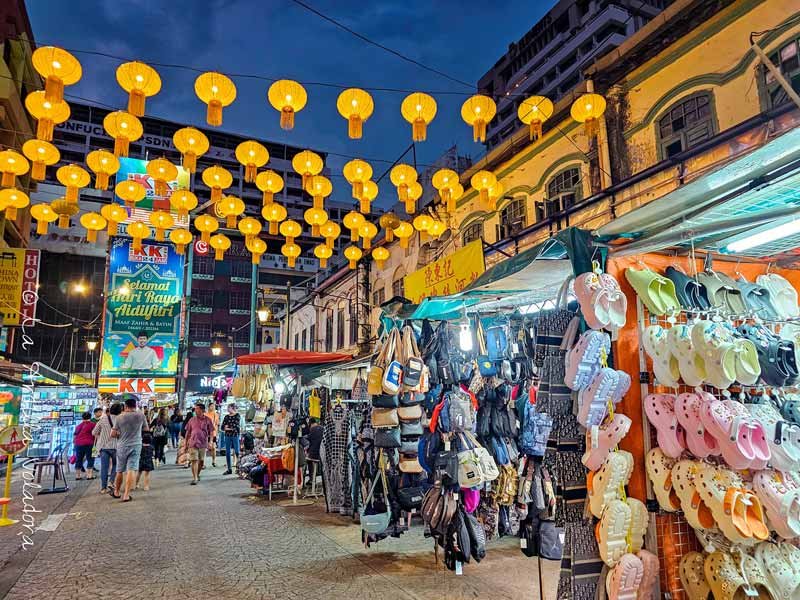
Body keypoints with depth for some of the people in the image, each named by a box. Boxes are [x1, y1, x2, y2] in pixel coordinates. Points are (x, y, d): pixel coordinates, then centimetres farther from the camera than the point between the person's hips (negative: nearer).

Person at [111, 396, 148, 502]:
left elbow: (113, 434, -2)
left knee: (120, 471, 15)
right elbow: (146, 429, 6)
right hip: (136, 445, -1)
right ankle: (126, 495, -8)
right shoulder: (141, 415, -6)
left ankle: (116, 492, 31)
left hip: (122, 446, 2)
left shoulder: (120, 417, -5)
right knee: (131, 470, -3)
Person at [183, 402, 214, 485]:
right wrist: (186, 443, 11)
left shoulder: (207, 420, -1)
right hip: (193, 443, 0)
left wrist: (210, 442, -7)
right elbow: (188, 432, 11)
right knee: (194, 461, -9)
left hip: (203, 444, 0)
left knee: (201, 461, 12)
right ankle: (194, 478, -9)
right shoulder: (192, 420, 4)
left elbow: (211, 432, 2)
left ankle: (197, 475, 34)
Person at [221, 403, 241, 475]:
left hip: (235, 435, -5)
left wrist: (228, 427, -2)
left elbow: (236, 426, -13)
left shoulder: (237, 416, -3)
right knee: (227, 452, 6)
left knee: (237, 451, -4)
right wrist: (231, 428, -10)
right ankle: (229, 469, 14)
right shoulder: (226, 416, 10)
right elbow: (223, 427, 4)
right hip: (227, 436, 5)